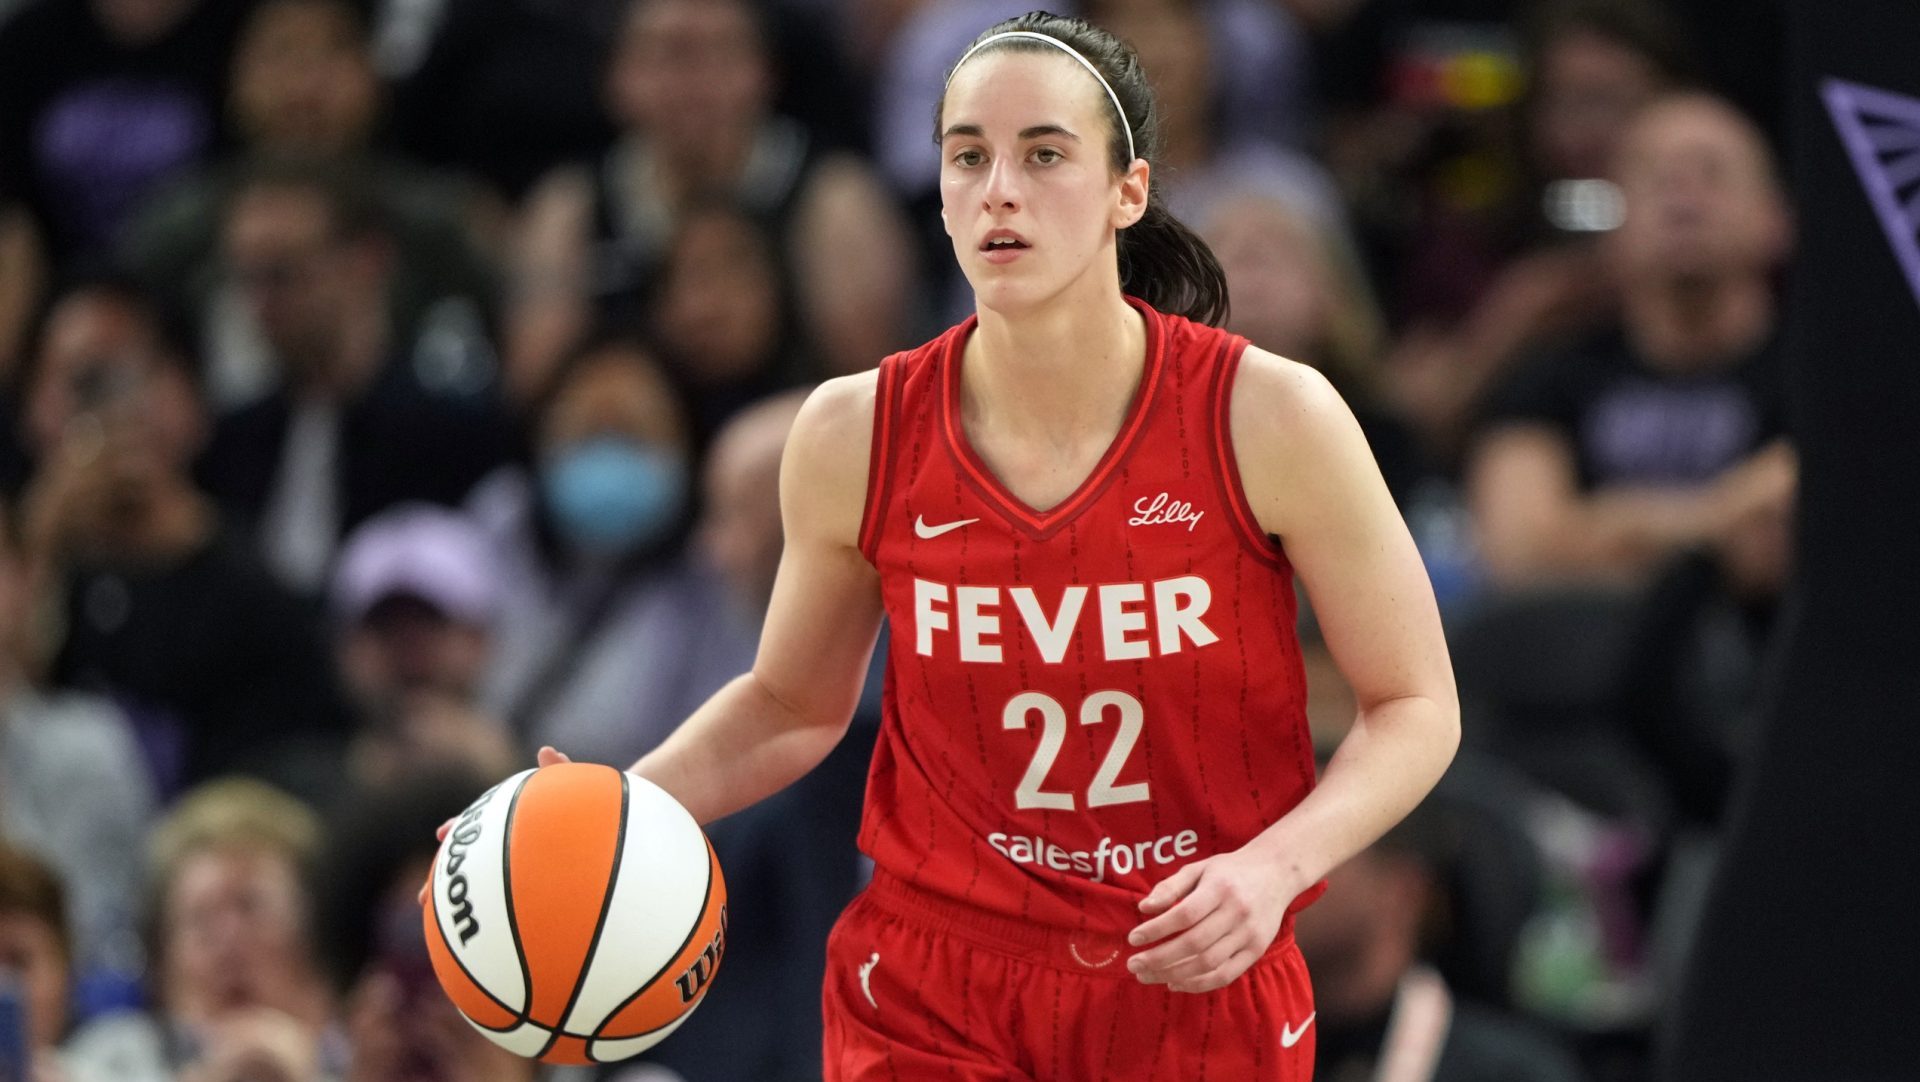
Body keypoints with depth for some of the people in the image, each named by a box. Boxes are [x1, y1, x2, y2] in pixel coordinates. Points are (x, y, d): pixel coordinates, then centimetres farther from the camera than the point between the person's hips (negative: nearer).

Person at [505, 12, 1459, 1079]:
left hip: (1202, 994, -1)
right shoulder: (856, 438, -6)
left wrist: (1275, 865, -22)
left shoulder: (1269, 417, -13)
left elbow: (1415, 707, -5)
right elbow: (792, 703, 11)